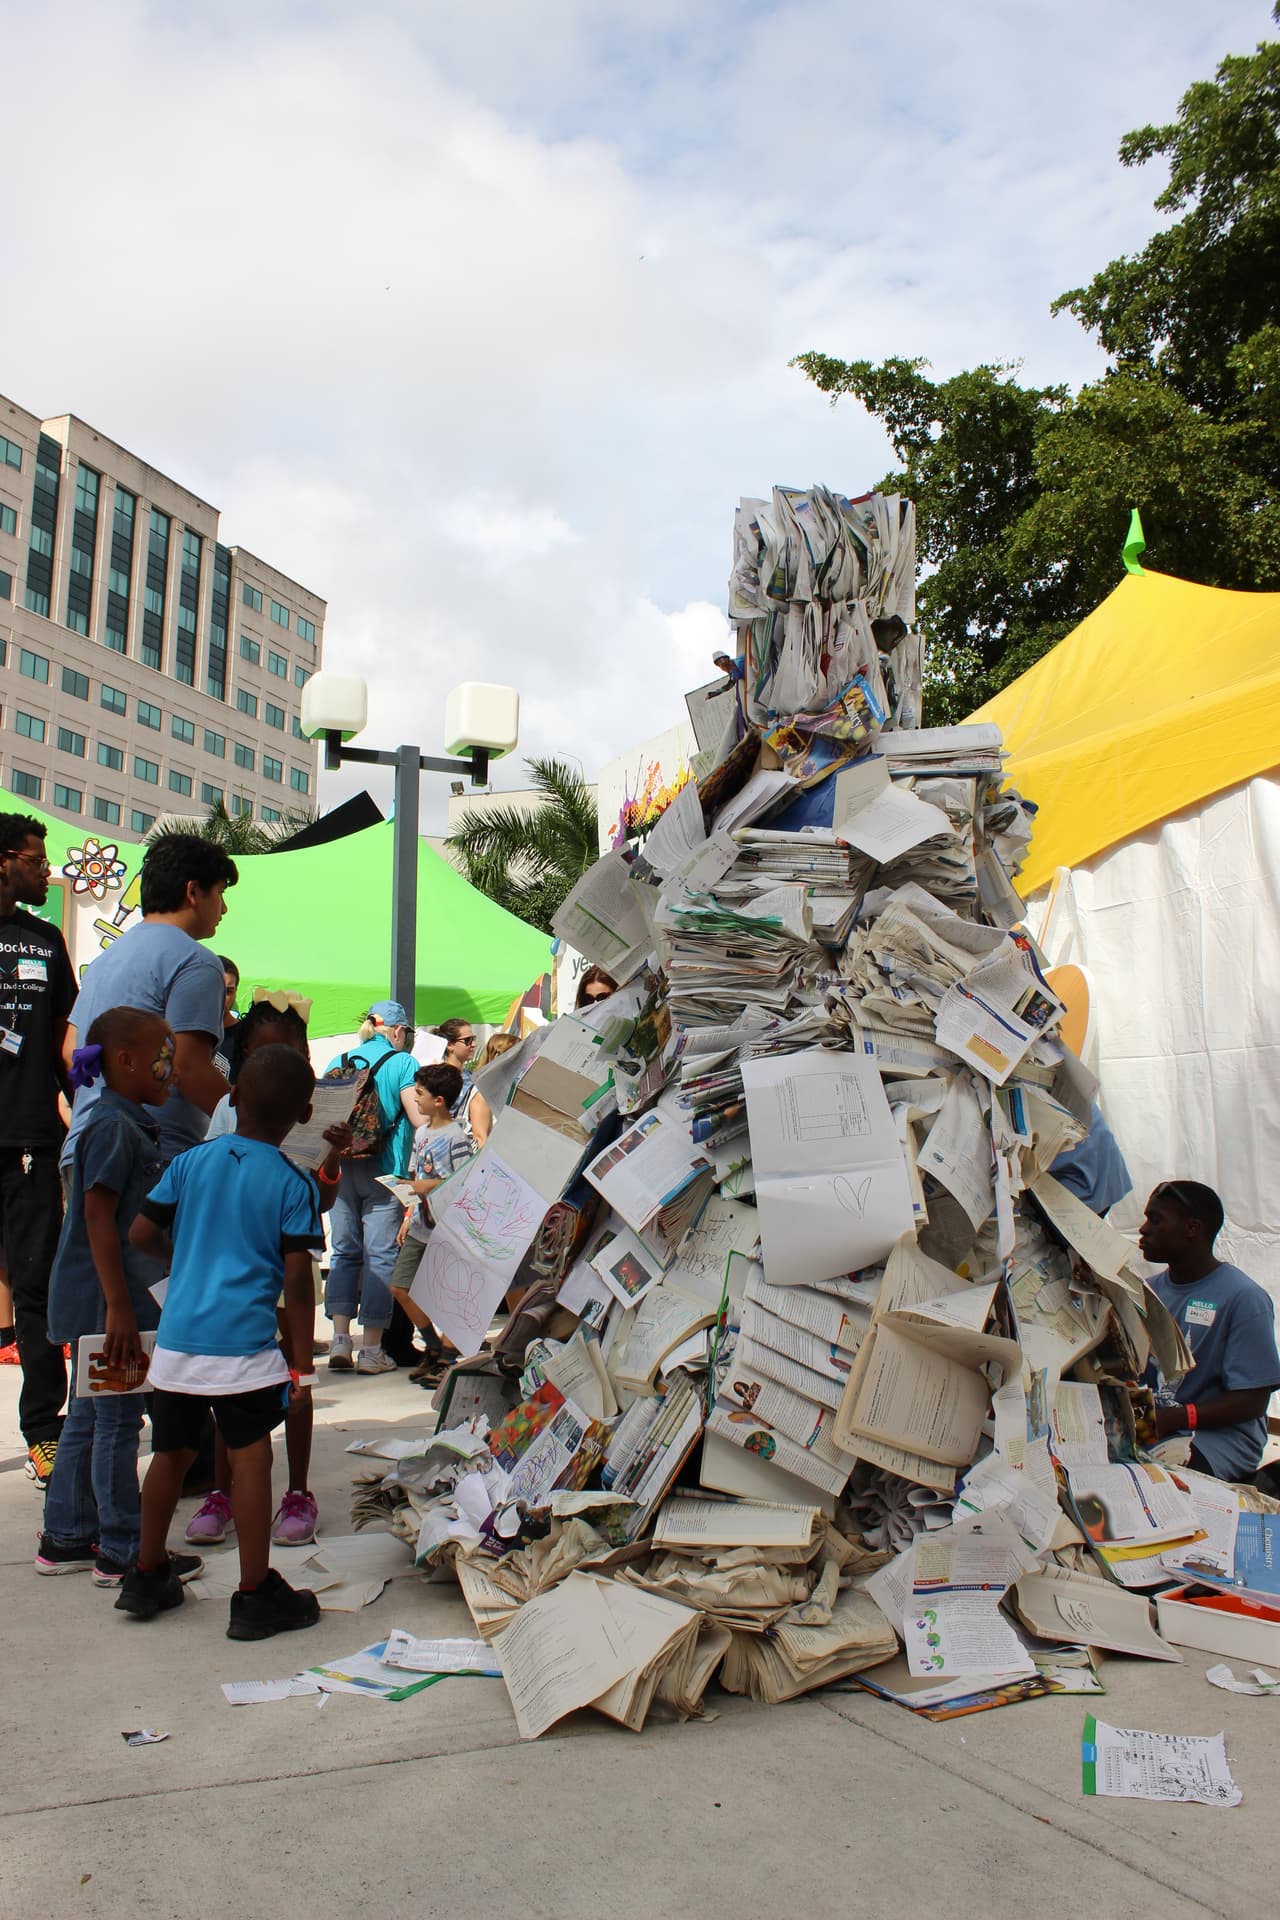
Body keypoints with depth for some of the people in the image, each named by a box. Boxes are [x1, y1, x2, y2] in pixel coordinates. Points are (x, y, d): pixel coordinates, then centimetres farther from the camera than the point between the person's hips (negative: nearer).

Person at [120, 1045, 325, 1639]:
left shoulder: (190, 1162, 4)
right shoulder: (293, 1183, -7)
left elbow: (140, 1234, 8)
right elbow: (297, 1279, -9)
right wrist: (302, 1361, -1)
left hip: (176, 1339, 5)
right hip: (243, 1344, -5)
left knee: (171, 1453, 18)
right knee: (251, 1458, 1)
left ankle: (148, 1576, 34)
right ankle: (256, 1595, 7)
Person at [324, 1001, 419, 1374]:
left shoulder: (338, 1062, 10)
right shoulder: (403, 1063, -3)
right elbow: (419, 1119, -11)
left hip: (340, 1167, 4)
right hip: (384, 1171, -4)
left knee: (343, 1251, 11)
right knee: (380, 1256, 1)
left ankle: (340, 1341, 7)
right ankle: (371, 1350, 3)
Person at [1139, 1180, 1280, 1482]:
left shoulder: (1244, 1298, -8)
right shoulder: (1151, 1290, 12)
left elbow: (1252, 1401, -11)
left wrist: (1171, 1418, -21)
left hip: (1220, 1432, -6)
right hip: (1152, 1424, 6)